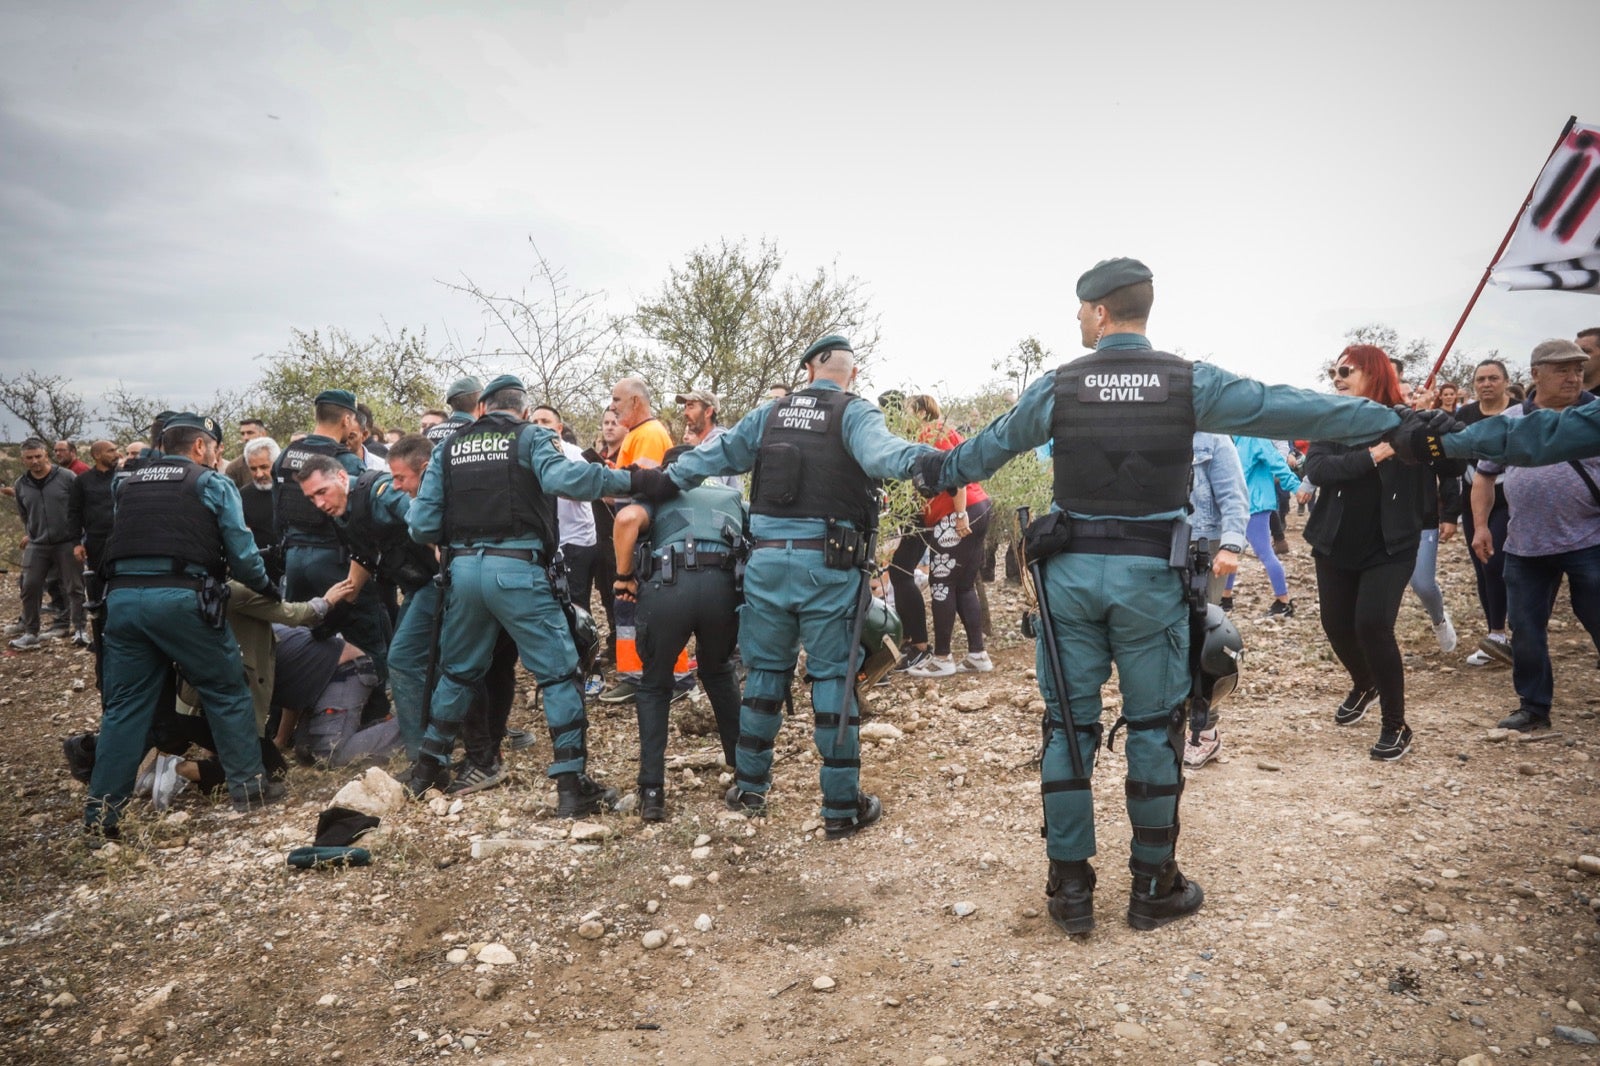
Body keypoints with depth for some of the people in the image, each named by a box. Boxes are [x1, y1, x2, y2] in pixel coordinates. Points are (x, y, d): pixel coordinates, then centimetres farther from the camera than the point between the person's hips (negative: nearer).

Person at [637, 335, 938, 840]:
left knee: (765, 670, 17)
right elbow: (880, 452, -23)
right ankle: (842, 808, 10)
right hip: (828, 566, -4)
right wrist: (924, 459, -39)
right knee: (833, 679, 3)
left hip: (768, 559, 4)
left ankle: (749, 787, 28)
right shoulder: (855, 414, -2)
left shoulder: (770, 414, 12)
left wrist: (664, 481, 29)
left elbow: (716, 454, 17)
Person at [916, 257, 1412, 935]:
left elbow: (989, 446, 15)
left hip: (1071, 572, 1)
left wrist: (937, 472, 34)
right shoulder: (1190, 383, -2)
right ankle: (1153, 888, 21)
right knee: (1153, 728, 10)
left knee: (1068, 726, 9)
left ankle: (1069, 888, 15)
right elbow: (1290, 410, 1)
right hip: (1150, 576, 0)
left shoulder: (1058, 385, 1)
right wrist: (1397, 422, 11)